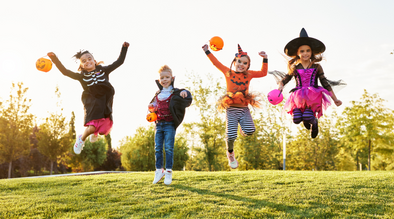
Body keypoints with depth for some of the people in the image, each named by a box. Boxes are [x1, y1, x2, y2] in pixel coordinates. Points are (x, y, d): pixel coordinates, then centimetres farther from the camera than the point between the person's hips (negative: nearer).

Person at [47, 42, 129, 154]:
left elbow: (119, 62, 11)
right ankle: (81, 139, 14)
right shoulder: (82, 76, 6)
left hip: (105, 103, 2)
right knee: (92, 127, -20)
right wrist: (55, 59, -11)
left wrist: (124, 48, 5)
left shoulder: (103, 70, 10)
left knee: (105, 128, 2)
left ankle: (95, 132, 41)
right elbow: (65, 71, -2)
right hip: (92, 103, -2)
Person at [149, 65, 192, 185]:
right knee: (157, 148, 5)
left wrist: (185, 93, -35)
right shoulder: (157, 94, 14)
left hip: (170, 124, -5)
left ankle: (168, 172, 1)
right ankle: (159, 170, 16)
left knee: (168, 147, -7)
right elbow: (153, 106, 26)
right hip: (159, 124, 5)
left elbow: (188, 100, -14)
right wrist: (151, 107, 4)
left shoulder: (175, 93, -2)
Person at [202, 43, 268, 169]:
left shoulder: (249, 74, 11)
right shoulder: (228, 72, 6)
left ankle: (243, 129, 21)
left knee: (250, 131, -19)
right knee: (231, 136, -11)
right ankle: (230, 153, 21)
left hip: (244, 109, 2)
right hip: (231, 109, -2)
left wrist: (265, 59, 9)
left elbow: (263, 73, 15)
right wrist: (207, 51, 9)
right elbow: (216, 63, 11)